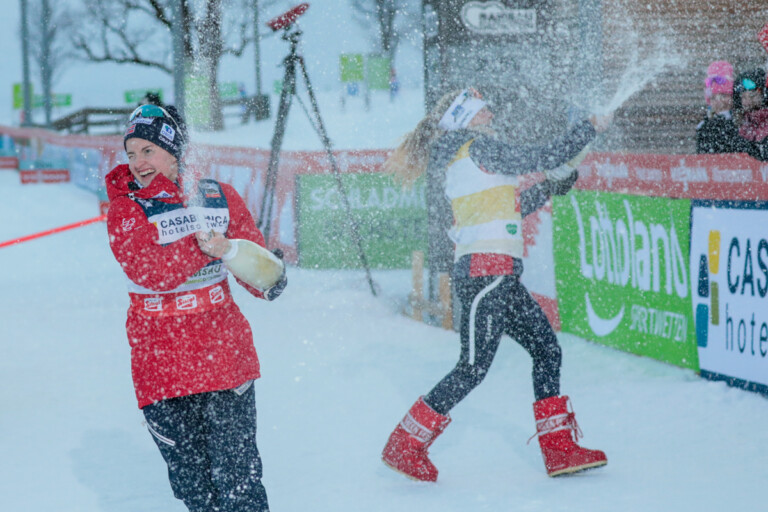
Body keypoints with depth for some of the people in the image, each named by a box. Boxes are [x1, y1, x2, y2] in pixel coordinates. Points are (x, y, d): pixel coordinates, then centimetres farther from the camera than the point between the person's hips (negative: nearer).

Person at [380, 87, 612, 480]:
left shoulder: (454, 161, 20)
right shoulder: (475, 148, -8)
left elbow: (517, 206, 24)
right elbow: (540, 159, -10)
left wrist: (559, 180, 21)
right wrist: (590, 128, 0)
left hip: (498, 277, 10)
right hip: (487, 270, -10)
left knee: (546, 348, 9)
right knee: (473, 368, -7)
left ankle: (559, 449, 10)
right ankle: (405, 446, 0)